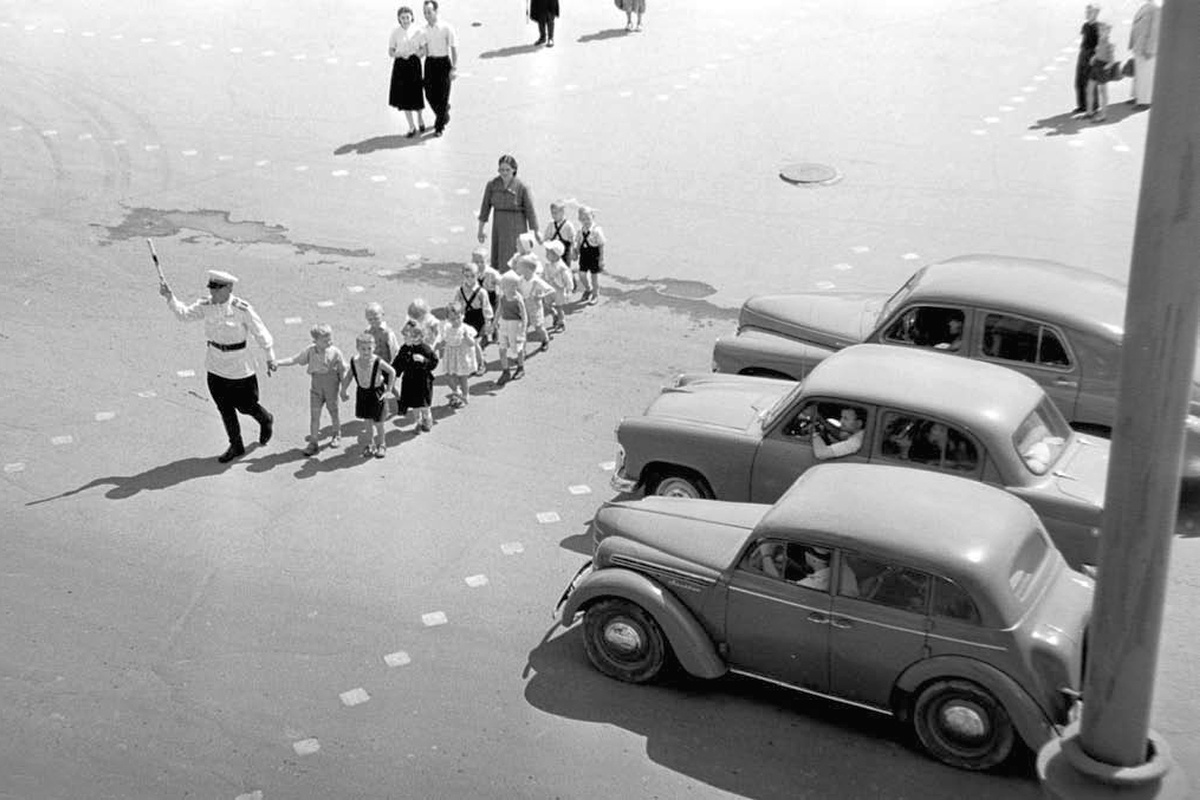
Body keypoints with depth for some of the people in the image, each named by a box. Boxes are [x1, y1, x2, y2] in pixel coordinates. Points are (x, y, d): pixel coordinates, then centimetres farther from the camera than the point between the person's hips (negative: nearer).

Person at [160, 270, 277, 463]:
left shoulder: (242, 309, -18)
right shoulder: (206, 306, -4)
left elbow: (260, 332, -11)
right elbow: (185, 314, -11)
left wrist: (270, 358, -5)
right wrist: (170, 298, -27)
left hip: (239, 367, -5)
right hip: (215, 365, 5)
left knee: (245, 405, 9)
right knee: (224, 408, 11)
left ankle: (266, 420, 42)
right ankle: (236, 446, 26)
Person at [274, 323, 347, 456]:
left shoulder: (335, 352, -13)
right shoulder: (310, 351, -8)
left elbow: (342, 371, -5)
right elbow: (295, 359, -2)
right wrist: (278, 363, -11)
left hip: (331, 386, -2)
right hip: (316, 386, 2)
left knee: (333, 411, 14)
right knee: (314, 414, 1)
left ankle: (337, 435, 37)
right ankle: (313, 442, 8)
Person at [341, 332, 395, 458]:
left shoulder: (378, 362, -25)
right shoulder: (354, 362, -14)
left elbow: (392, 372, -11)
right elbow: (349, 375, 4)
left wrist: (388, 388, -7)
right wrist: (343, 390, 6)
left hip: (376, 392, -3)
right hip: (362, 392, 3)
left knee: (377, 421, 5)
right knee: (367, 420, 13)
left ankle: (381, 444, 27)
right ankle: (369, 444, 30)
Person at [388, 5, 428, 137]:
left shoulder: (418, 31, -2)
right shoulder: (395, 33, 1)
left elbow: (424, 49, -2)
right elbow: (390, 52, 3)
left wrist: (412, 54, -20)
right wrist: (400, 54, -17)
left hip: (414, 65, -2)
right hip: (400, 66, 2)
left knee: (416, 95, 0)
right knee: (403, 97, 4)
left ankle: (421, 119, 32)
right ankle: (412, 128, 15)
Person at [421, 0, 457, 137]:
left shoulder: (446, 28, -10)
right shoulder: (424, 30, 4)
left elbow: (454, 49, -8)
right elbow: (424, 50, 13)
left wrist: (454, 68, -13)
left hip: (444, 62, -4)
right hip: (430, 63, 4)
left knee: (442, 96, -1)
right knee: (430, 94, 4)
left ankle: (439, 126, 10)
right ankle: (444, 115, 33)